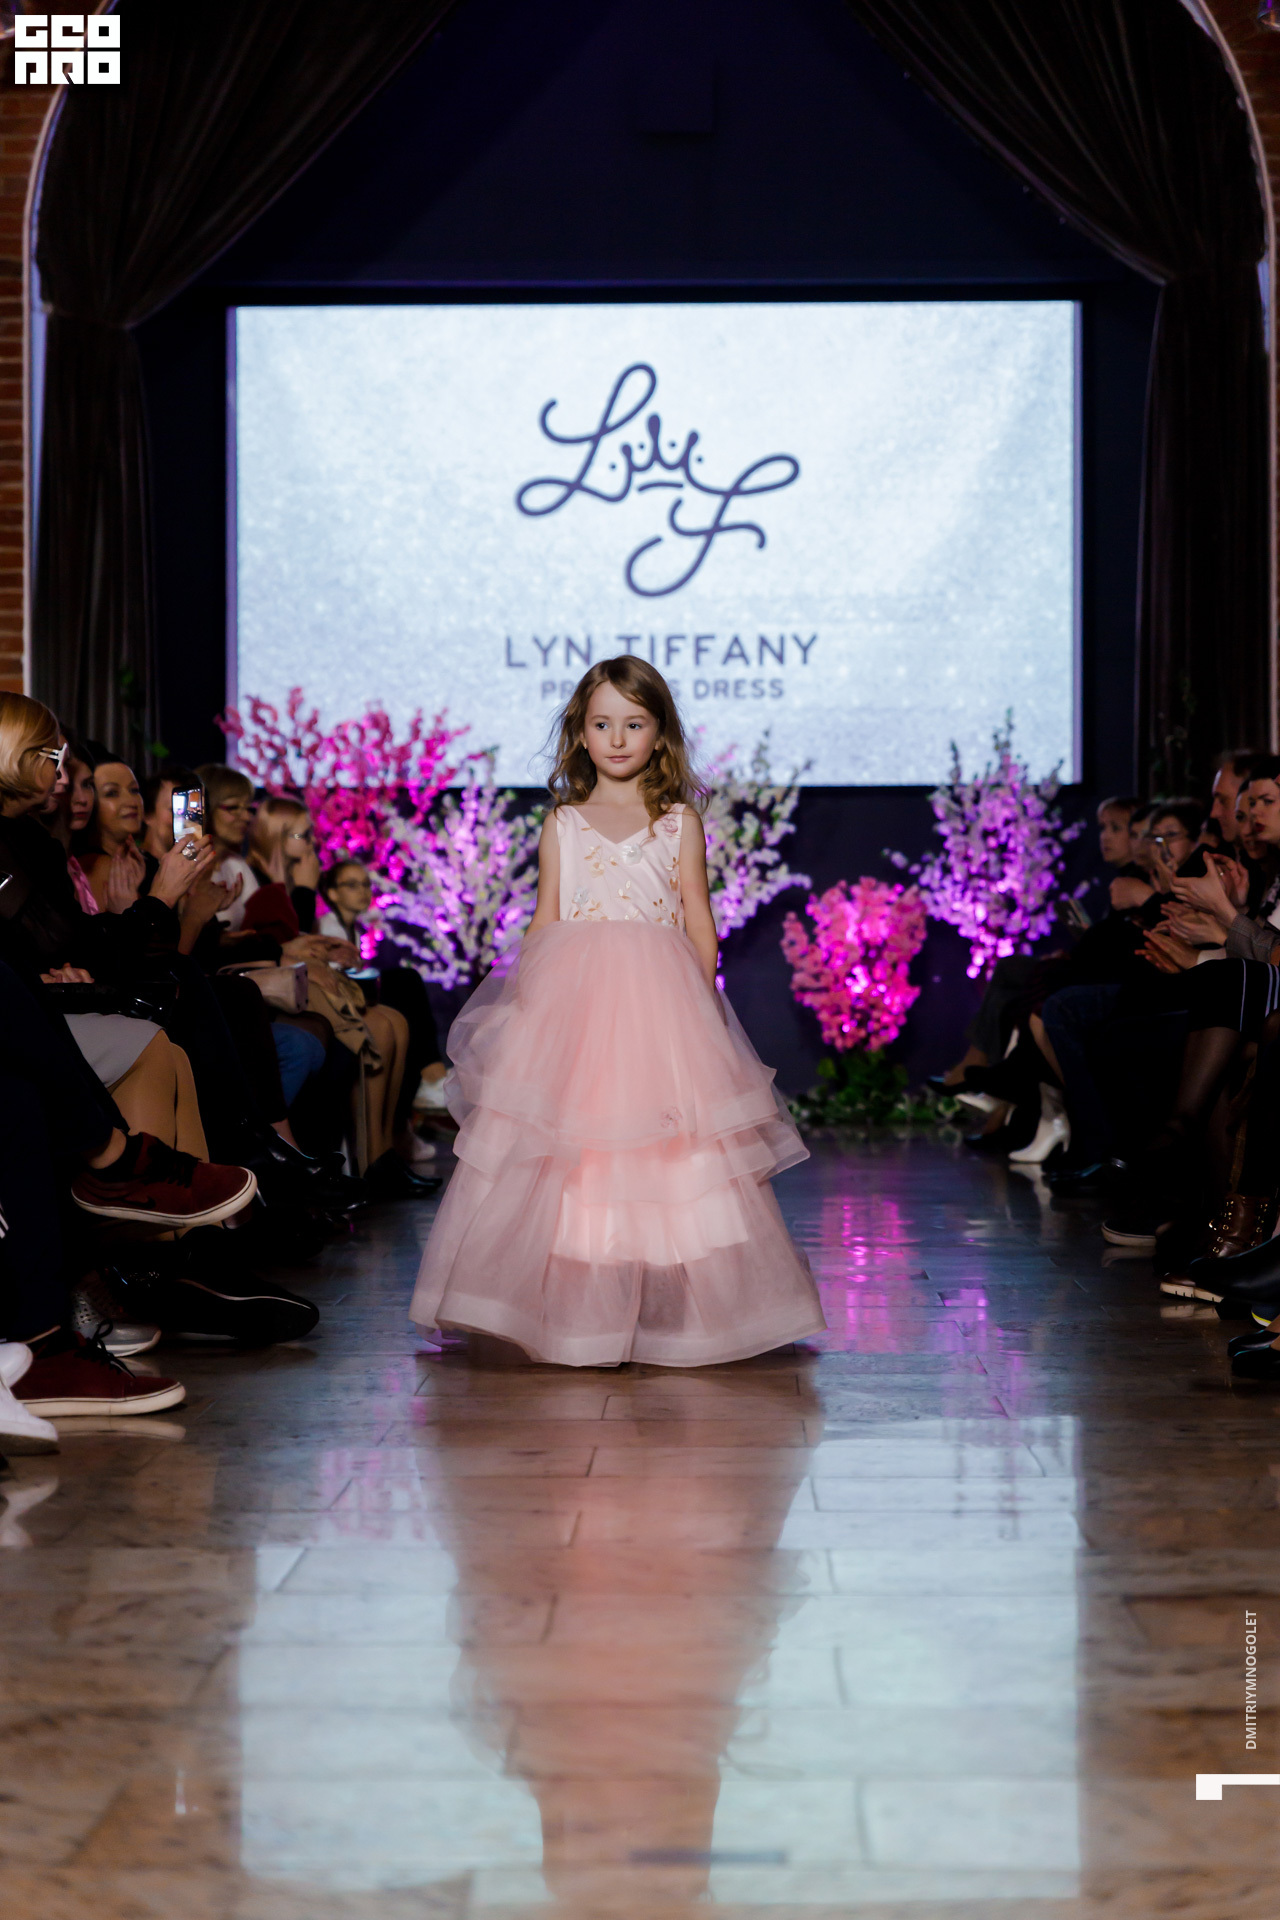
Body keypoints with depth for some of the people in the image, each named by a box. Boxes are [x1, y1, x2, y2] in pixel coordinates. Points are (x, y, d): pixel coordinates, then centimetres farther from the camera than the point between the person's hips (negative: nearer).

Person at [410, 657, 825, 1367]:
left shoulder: (679, 821, 9)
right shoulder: (562, 823, 12)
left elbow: (699, 924, 6)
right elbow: (543, 922, 10)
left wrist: (701, 1003, -2)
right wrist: (528, 999, 1)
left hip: (660, 999, -1)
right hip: (572, 1000, 1)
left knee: (667, 1152, -3)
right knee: (569, 1156, -3)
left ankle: (664, 1309, 6)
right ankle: (575, 1313, 5)